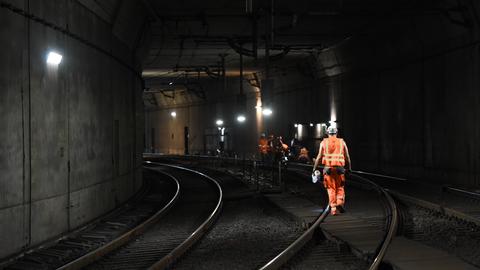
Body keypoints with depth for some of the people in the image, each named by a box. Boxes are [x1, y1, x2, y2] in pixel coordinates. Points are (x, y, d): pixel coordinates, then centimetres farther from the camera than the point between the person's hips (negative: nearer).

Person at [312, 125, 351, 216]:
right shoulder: (342, 142, 8)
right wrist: (349, 168, 17)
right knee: (340, 188, 13)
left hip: (328, 168, 0)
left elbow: (319, 157, 1)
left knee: (331, 189, 8)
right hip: (339, 168, 0)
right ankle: (340, 202, -8)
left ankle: (333, 208, 4)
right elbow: (347, 157, 8)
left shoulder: (324, 142, 6)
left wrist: (314, 168, 5)